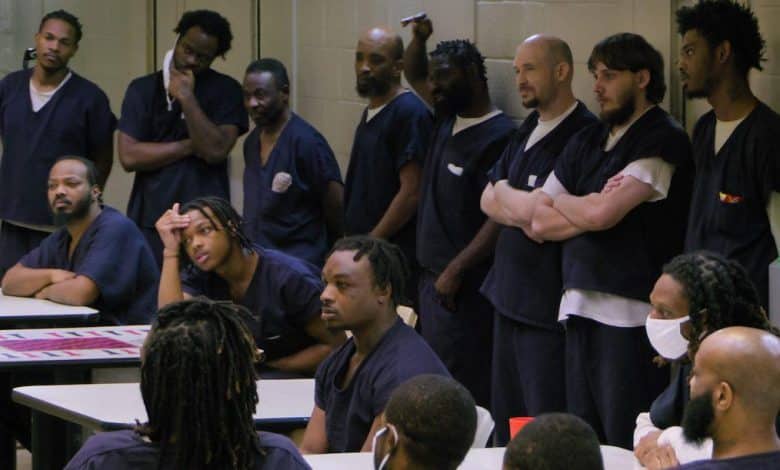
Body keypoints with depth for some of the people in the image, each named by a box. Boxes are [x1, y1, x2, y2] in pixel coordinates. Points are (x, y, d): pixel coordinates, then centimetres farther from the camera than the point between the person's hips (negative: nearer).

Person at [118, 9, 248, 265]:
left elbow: (215, 151, -10)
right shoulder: (143, 89, 7)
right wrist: (191, 146, -7)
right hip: (149, 221, 2)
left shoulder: (226, 90, 3)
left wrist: (187, 98, -13)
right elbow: (129, 156, -5)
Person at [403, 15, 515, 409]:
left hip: (465, 287, -9)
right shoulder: (448, 119, 12)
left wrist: (457, 270, -20)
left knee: (463, 389, -12)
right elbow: (413, 75, 31)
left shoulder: (499, 137, -15)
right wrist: (418, 39, 11)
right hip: (432, 276, 9)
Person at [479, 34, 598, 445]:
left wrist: (503, 193, -3)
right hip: (510, 295, 9)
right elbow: (488, 201, 11)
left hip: (549, 306, -9)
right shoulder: (527, 131, 15)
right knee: (506, 422, 14)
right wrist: (524, 207, -8)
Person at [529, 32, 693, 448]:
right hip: (579, 306, 7)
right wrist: (591, 209, -4)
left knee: (627, 447, -6)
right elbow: (539, 223, 12)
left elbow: (601, 214, -16)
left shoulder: (663, 141, -6)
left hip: (630, 316, -7)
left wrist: (561, 203, 4)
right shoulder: (588, 141, 16)